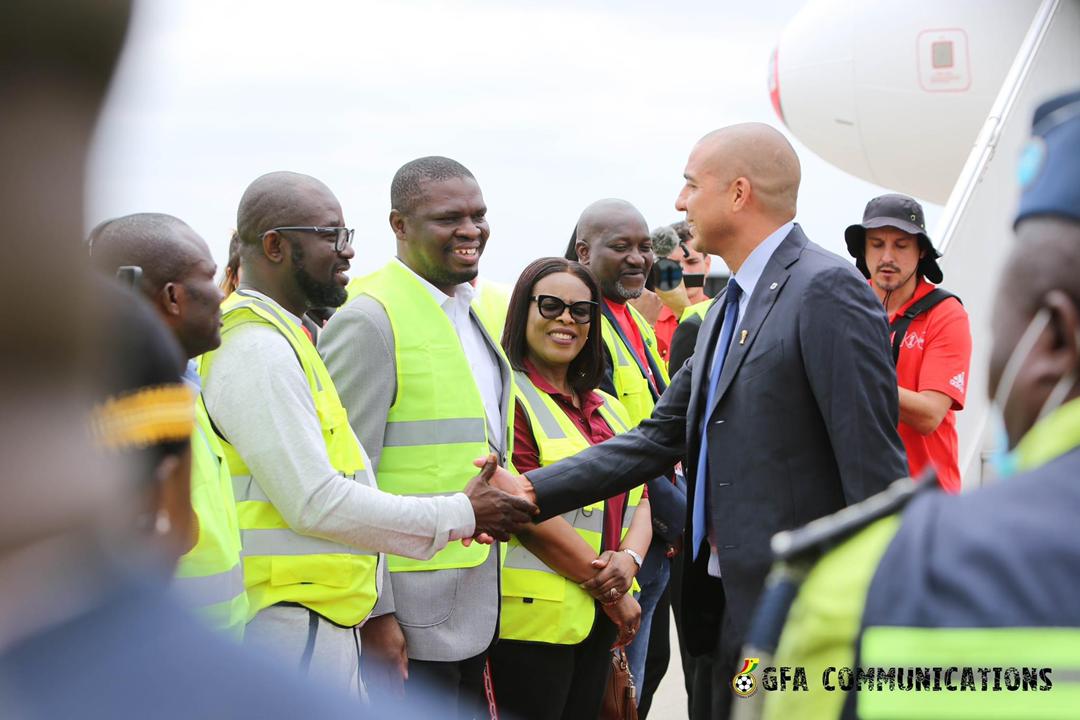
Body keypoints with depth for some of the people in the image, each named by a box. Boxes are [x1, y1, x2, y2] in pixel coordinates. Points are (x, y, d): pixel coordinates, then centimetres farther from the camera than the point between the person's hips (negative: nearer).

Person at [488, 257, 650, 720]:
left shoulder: (607, 409, 18)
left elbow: (639, 498, 13)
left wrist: (629, 562, -9)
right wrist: (611, 591, -10)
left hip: (599, 619, 8)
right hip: (531, 616, -7)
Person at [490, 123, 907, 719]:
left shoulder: (827, 290, -14)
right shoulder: (727, 310, 16)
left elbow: (873, 464, -17)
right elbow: (660, 436, 14)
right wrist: (533, 491, 5)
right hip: (725, 604, 9)